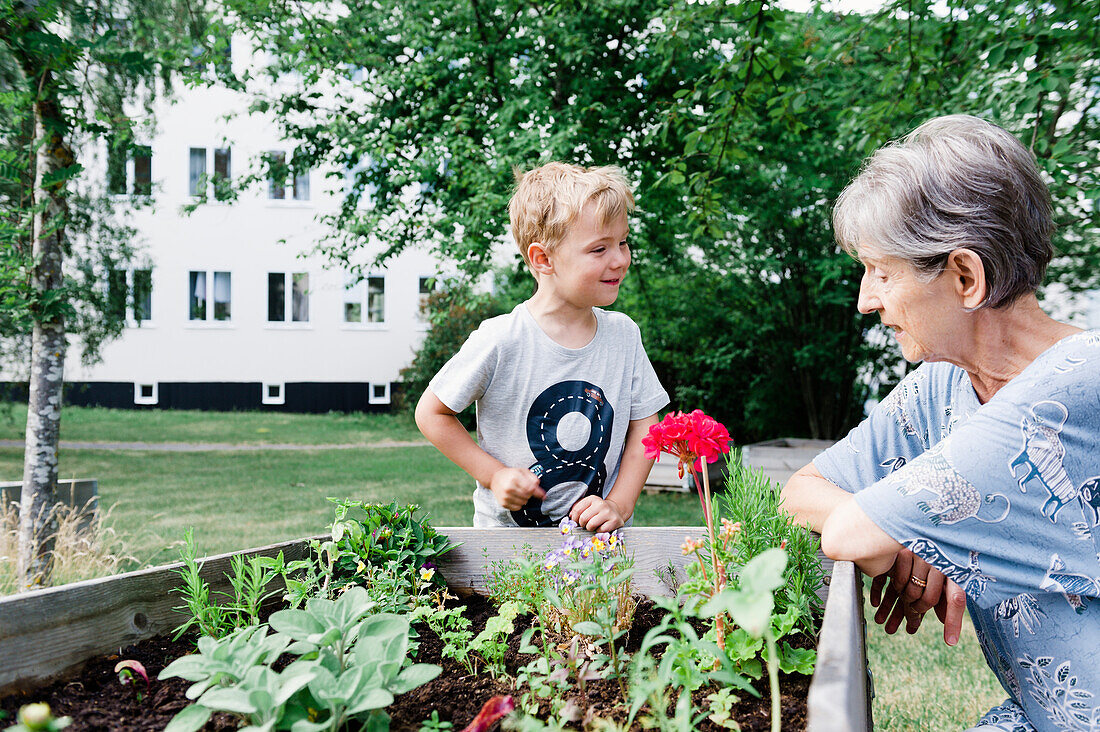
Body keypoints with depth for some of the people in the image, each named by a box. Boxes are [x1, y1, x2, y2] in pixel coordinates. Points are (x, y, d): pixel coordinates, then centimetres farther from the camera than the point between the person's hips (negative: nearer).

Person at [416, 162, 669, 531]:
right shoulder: (500, 341, -12)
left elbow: (644, 422, 8)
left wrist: (620, 504, -4)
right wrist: (494, 475, -7)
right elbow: (431, 413, -2)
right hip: (509, 530, -2)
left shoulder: (623, 334, 1)